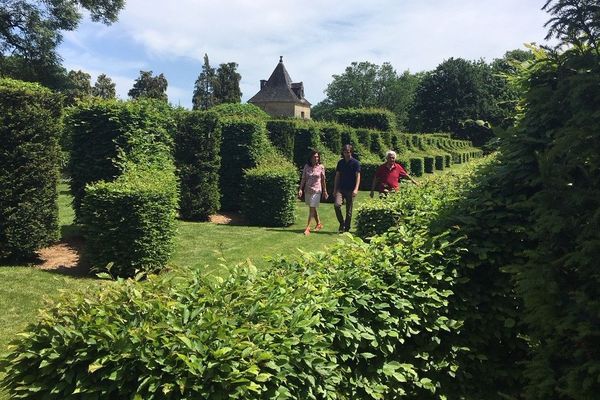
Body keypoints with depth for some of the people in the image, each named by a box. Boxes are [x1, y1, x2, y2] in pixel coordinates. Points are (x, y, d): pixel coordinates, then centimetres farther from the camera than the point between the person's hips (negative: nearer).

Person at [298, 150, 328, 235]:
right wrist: (300, 189, -6)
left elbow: (323, 180, 3)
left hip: (316, 190, -3)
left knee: (312, 208, -8)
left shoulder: (321, 167, -4)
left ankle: (308, 227, -5)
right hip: (307, 190, 3)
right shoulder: (306, 166, 0)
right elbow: (303, 179, 3)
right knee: (313, 208, 14)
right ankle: (319, 224, 32)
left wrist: (325, 191, 6)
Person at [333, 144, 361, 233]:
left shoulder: (355, 163, -1)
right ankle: (342, 223, 0)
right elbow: (337, 176, 14)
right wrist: (335, 189, 10)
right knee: (337, 204, -19)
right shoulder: (340, 162, 11)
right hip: (341, 188, 3)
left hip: (350, 190, -2)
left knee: (349, 210, 2)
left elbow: (358, 176, -6)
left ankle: (347, 228, 15)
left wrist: (356, 189, -18)